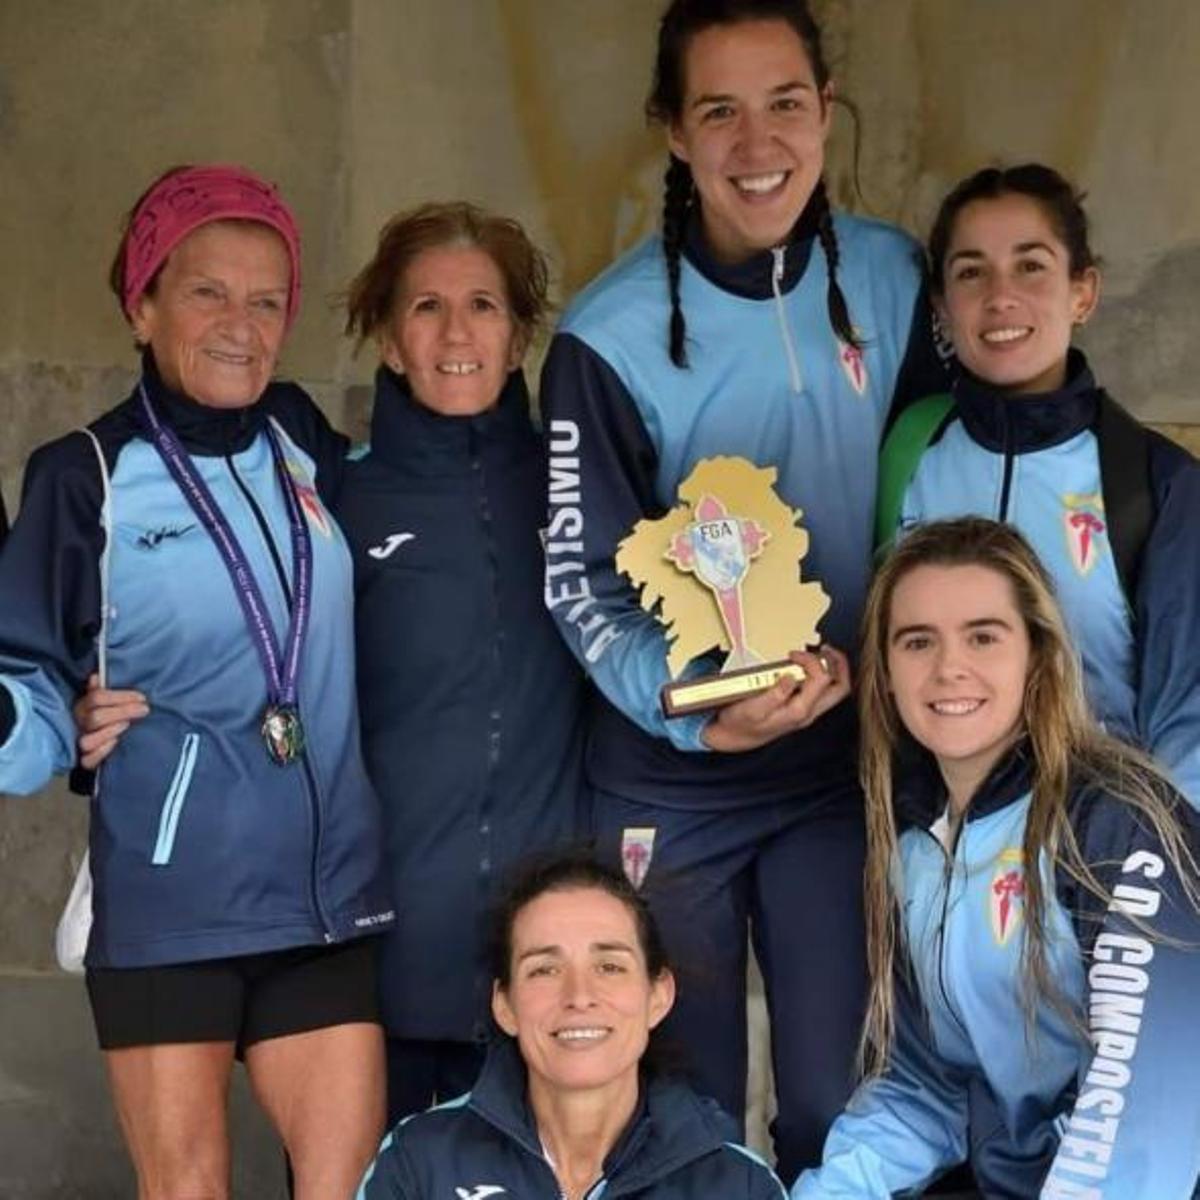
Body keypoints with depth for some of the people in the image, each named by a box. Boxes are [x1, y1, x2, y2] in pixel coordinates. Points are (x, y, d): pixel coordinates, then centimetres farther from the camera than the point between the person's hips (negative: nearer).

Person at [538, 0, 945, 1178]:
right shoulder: (610, 332, -14)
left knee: (841, 1106, 9)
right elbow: (580, 578, -11)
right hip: (669, 781, -2)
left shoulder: (889, 278, -3)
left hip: (845, 763, 3)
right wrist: (695, 711, -27)